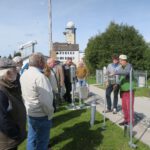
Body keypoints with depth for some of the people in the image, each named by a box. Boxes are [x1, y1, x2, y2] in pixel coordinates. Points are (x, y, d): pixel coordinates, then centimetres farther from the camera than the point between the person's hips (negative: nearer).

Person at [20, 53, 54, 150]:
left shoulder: (24, 75, 3)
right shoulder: (39, 76, -24)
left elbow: (24, 94, 9)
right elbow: (45, 99, -27)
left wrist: (28, 107, 16)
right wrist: (50, 113, -12)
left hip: (30, 113, 8)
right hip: (41, 115, -8)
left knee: (32, 138, 22)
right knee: (42, 141, 10)